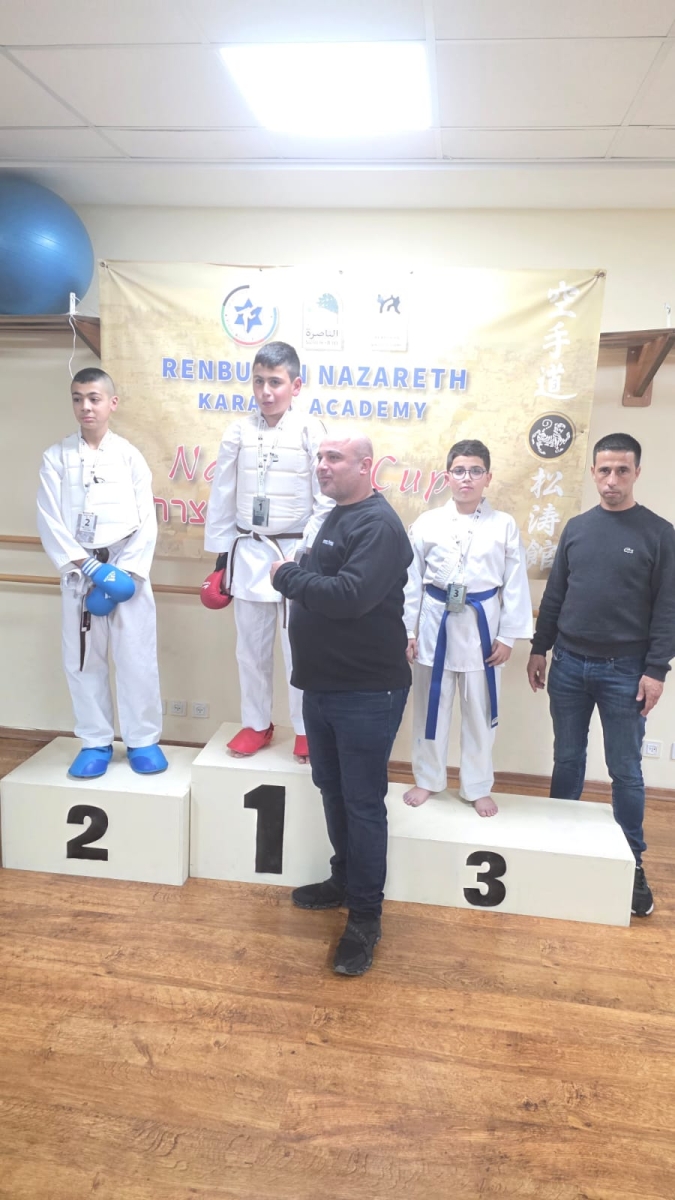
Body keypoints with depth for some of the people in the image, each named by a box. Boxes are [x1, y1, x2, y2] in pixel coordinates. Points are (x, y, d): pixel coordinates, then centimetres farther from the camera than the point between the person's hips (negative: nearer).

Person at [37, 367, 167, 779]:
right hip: (78, 572, 1)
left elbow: (147, 522, -1)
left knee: (137, 658, 1)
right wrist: (88, 566, -13)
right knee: (83, 660, 6)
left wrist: (123, 572, -10)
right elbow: (50, 521, -3)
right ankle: (95, 742, 20)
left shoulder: (130, 456, 3)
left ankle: (143, 741, 15)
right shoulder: (57, 457, 4)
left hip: (128, 569, -1)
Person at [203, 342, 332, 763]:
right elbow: (223, 498, 7)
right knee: (251, 646, 13)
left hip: (296, 552, -3)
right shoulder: (238, 433, 2)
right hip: (248, 552, 3)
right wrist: (221, 555, 7)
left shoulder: (312, 431, -7)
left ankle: (307, 728, 23)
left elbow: (326, 501, -7)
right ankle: (257, 724, 30)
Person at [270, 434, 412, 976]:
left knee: (363, 801, 1)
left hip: (367, 692, -9)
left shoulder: (379, 525, -17)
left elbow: (351, 595, -29)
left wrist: (289, 576, -17)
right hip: (323, 685, 9)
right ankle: (345, 879, 39)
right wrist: (297, 576, -1)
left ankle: (366, 916, 15)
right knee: (333, 789, 20)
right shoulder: (336, 518, 14)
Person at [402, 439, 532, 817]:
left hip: (481, 625, 0)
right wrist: (408, 630, -2)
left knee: (479, 711, 10)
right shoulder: (427, 523, -1)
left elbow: (515, 585, -1)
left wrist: (508, 636, -4)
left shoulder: (505, 525, -1)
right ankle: (428, 779, 30)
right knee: (431, 707, 11)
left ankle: (478, 787, 27)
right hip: (435, 623, 1)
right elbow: (412, 581, 1)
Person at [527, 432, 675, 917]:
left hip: (625, 671, -3)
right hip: (569, 665, 3)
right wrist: (539, 648, 8)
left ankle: (634, 861, 20)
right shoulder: (576, 528, 7)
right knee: (567, 759, 13)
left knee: (625, 770, 5)